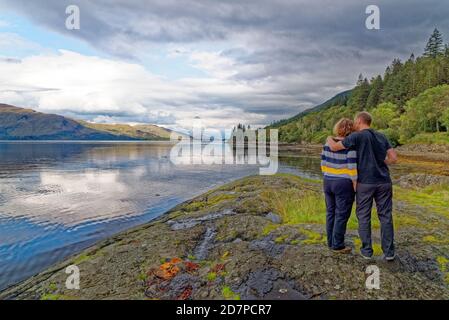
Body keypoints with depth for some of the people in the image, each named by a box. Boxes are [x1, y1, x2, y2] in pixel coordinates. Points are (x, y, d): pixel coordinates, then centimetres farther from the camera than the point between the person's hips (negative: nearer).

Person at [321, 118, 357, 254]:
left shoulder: (328, 143, 3)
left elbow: (323, 164, 5)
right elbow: (352, 168, -17)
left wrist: (328, 178, 15)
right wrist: (356, 187, -10)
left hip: (329, 183, 6)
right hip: (344, 185, -6)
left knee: (331, 213, 15)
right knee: (342, 216, 4)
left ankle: (331, 242, 23)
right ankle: (338, 245, 13)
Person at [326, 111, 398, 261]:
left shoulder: (357, 136, -9)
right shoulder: (382, 137, 7)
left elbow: (334, 147, -9)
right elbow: (394, 158, 3)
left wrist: (329, 138, 13)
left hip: (365, 183, -4)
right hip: (384, 182, 4)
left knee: (364, 216, 10)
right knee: (386, 216, 12)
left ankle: (367, 250, 15)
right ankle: (389, 252, 14)